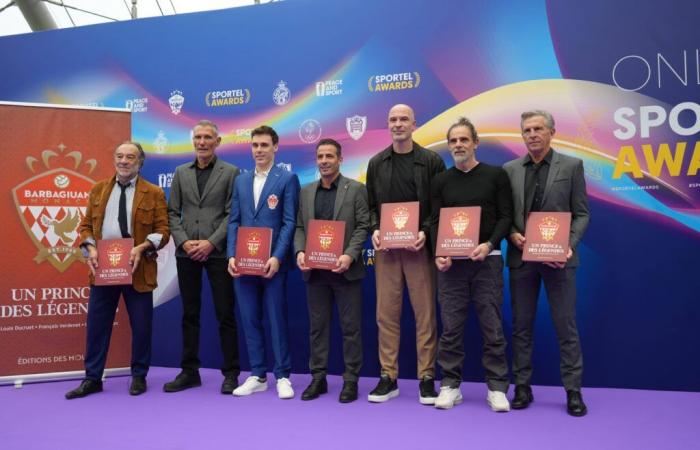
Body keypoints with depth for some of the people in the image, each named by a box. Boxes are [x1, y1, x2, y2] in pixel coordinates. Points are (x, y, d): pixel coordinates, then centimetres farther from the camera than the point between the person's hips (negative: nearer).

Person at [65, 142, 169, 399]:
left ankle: (139, 376, 21)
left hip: (137, 267, -3)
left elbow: (162, 231, -3)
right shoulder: (98, 189, 11)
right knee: (97, 324, 6)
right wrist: (90, 247, -8)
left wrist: (142, 248, -20)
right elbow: (86, 225, 11)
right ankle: (92, 378, 18)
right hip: (103, 266, 3)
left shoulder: (154, 193, 1)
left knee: (141, 326, 5)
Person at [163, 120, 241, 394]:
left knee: (225, 314, 1)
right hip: (186, 253, 4)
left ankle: (231, 373, 10)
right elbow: (173, 213, 9)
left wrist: (211, 243, -14)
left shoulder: (231, 172, 1)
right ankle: (189, 372, 19)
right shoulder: (181, 173, 12)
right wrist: (184, 242, -7)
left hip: (218, 252, -3)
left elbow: (232, 214, -5)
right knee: (190, 314, 10)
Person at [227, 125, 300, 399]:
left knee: (277, 319, 2)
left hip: (272, 262, -4)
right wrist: (232, 255, -2)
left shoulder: (287, 179, -1)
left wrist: (277, 257, -16)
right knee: (250, 320, 8)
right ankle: (257, 376, 18)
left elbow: (289, 222, -7)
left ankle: (282, 376, 12)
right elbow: (234, 221, 10)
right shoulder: (241, 181, 14)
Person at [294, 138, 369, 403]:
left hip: (345, 269, -4)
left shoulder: (356, 189, 0)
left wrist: (350, 255, -18)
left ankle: (351, 379, 12)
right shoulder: (306, 191, 13)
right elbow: (299, 227, 12)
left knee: (351, 327, 3)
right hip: (315, 270, 4)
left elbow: (363, 226, -5)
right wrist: (300, 252, -6)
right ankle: (318, 377, 20)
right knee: (318, 326, 10)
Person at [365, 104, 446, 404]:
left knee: (425, 314, 2)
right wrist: (374, 230, -6)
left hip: (419, 246, -2)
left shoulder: (432, 161, 2)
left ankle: (427, 378, 12)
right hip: (386, 248, 2)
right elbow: (371, 205, 12)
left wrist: (425, 233, -14)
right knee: (386, 314, 5)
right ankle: (388, 377, 14)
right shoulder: (376, 163, 11)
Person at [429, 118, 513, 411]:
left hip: (487, 261, -2)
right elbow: (435, 221, 7)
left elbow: (506, 216, 0)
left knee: (492, 326, 2)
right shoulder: (441, 181, 10)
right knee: (451, 326, 4)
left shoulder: (495, 175, 4)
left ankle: (497, 387, 12)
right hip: (451, 263, 2)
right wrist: (438, 253, -9)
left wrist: (489, 244, -16)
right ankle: (450, 385, 14)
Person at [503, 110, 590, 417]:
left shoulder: (571, 166, 2)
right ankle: (522, 387, 19)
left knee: (566, 326, 3)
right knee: (521, 325, 8)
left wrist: (569, 246, -13)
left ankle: (573, 391, 13)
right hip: (521, 257, 2)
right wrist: (513, 235, -10)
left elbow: (581, 214, 0)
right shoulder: (510, 169, 8)